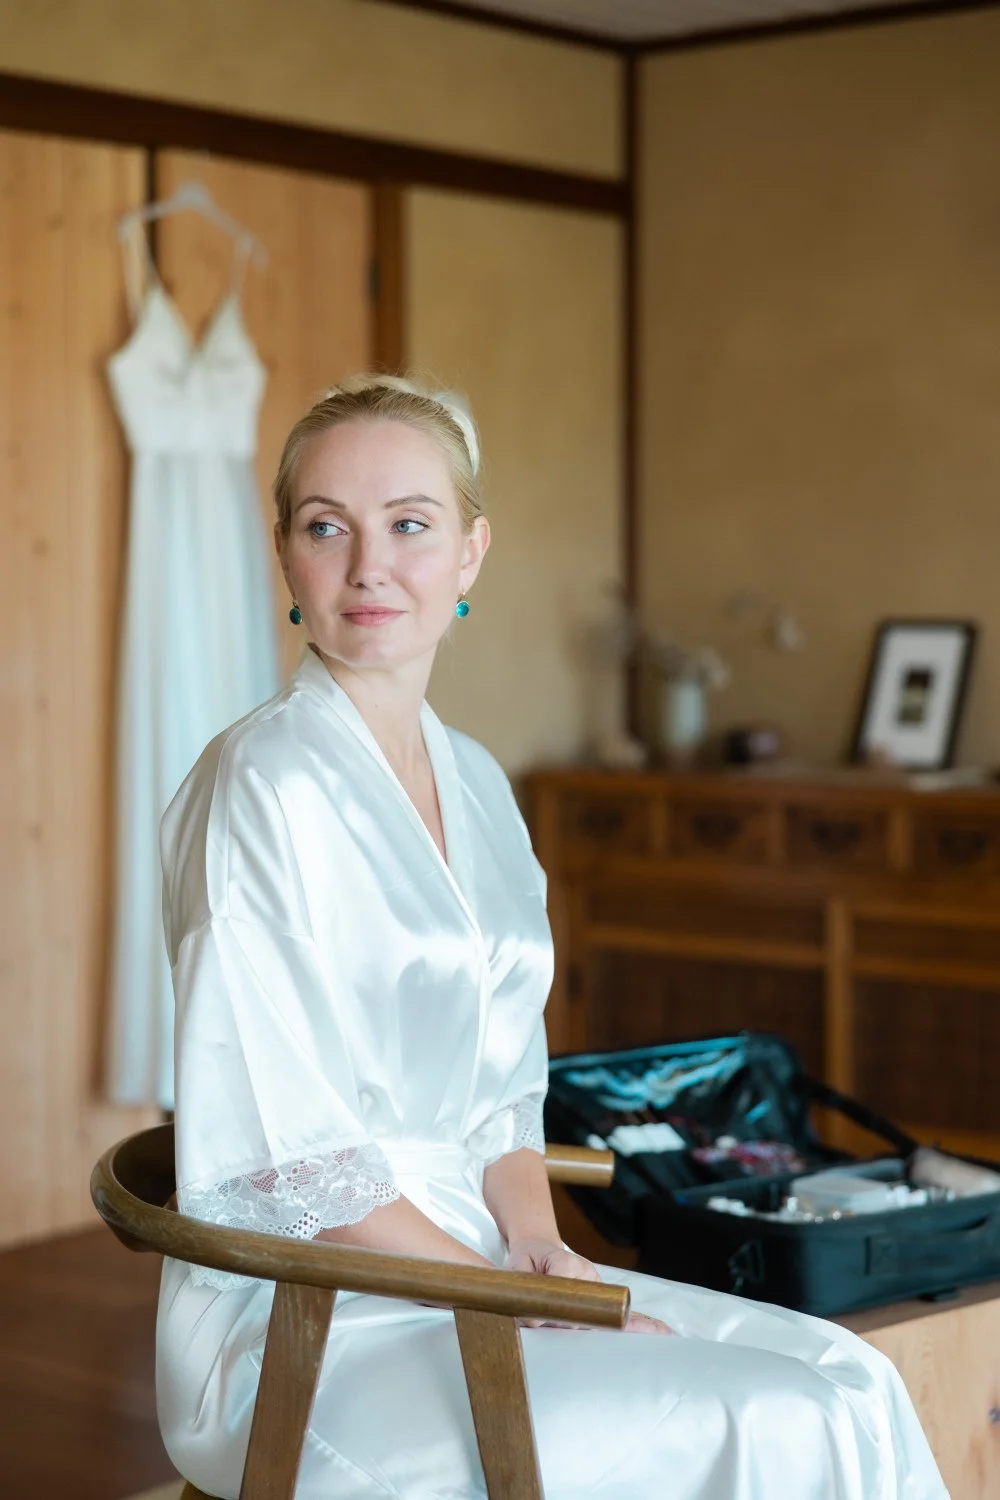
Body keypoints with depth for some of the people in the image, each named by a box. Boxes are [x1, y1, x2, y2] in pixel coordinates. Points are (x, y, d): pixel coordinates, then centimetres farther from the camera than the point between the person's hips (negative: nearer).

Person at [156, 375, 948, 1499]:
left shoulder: (474, 784, 10)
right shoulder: (263, 786, -15)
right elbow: (285, 1164, -17)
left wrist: (540, 1246, -2)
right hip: (305, 1338, -7)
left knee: (848, 1381, -6)